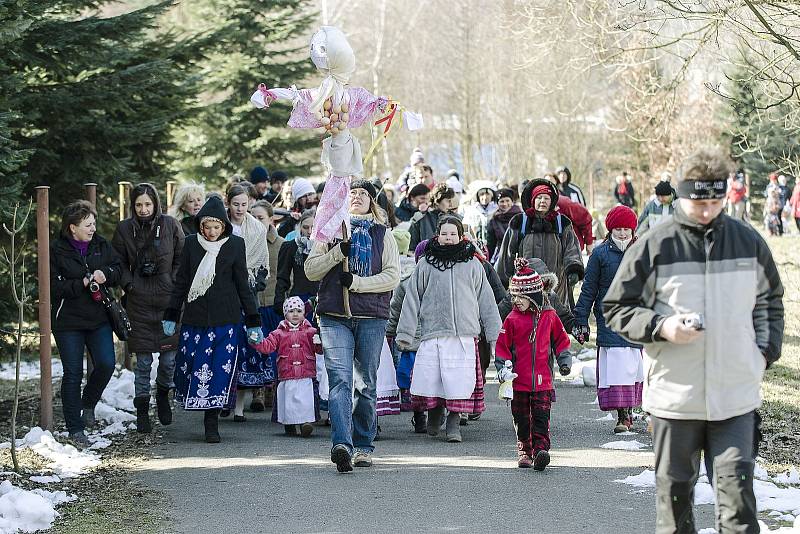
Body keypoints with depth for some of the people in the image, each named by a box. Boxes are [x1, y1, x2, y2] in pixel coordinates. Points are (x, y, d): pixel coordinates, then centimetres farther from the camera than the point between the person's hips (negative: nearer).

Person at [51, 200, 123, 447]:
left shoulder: (101, 245, 6)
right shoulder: (56, 251, -7)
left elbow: (119, 269, 12)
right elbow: (54, 287, -12)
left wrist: (105, 274, -10)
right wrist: (83, 283, -21)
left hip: (99, 318, 4)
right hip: (68, 321, -4)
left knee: (106, 364, -10)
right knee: (73, 374, -1)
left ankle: (88, 404, 19)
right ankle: (75, 429, 7)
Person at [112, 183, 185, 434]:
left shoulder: (170, 225, 0)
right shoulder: (125, 229, 1)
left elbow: (181, 259, 7)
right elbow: (119, 261, 11)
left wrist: (175, 284, -3)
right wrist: (127, 283, -2)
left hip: (168, 298, 0)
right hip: (139, 302, 0)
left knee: (169, 357, 3)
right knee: (143, 361, 1)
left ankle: (163, 394, 32)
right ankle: (142, 411, 10)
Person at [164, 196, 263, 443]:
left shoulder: (235, 245, 2)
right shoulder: (191, 244, 6)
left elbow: (243, 284, 6)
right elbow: (181, 282, 11)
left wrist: (253, 322, 4)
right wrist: (171, 316, 7)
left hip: (226, 318, -2)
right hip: (195, 318, 2)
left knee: (221, 370, -7)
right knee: (192, 366, -3)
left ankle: (212, 423, -2)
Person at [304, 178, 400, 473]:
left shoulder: (383, 234, 12)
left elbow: (392, 276, 1)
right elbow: (310, 270, 7)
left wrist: (356, 282, -11)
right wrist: (338, 253, -8)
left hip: (372, 318, 1)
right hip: (335, 316, -1)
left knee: (365, 384, 5)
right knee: (340, 380, -15)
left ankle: (363, 445, 15)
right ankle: (342, 444, -27)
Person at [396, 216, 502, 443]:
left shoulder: (473, 264, 12)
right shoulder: (425, 264, 9)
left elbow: (486, 300, 16)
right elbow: (412, 299, 10)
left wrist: (494, 333, 13)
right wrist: (405, 332, 5)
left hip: (465, 334, 0)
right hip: (433, 333, 0)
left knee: (460, 382, -7)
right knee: (429, 379, -2)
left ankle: (454, 423, 3)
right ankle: (435, 414, 22)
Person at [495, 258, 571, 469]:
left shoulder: (549, 316, 2)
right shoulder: (512, 319, 1)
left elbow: (560, 339, 14)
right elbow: (502, 346, 4)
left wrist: (564, 361, 6)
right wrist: (502, 368, -5)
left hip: (543, 380, -1)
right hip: (519, 380, 1)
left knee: (541, 416, -9)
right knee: (521, 418, 9)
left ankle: (541, 449, -14)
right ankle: (524, 450, 21)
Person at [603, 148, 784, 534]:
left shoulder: (748, 241, 5)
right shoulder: (653, 246, -4)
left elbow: (769, 301, 20)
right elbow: (615, 309, 0)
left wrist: (765, 352, 6)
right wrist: (661, 326, -16)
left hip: (736, 396, 1)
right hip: (674, 396, -1)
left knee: (736, 488, -6)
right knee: (674, 489, 9)